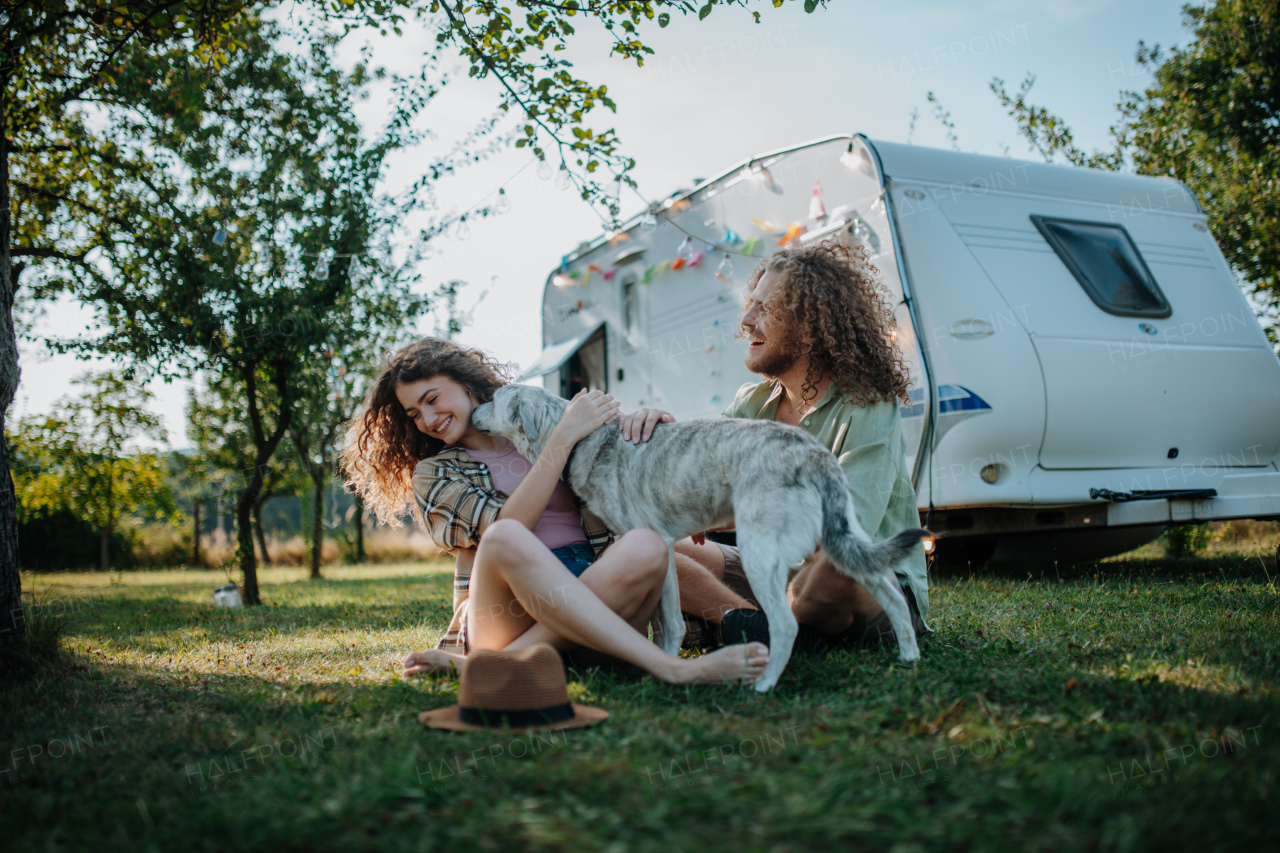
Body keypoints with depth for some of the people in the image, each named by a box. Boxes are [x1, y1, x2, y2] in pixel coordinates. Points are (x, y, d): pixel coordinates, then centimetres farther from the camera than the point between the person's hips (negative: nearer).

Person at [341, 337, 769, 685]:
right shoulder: (432, 473, 14)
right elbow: (506, 528, -6)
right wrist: (564, 437, -9)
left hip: (596, 594, 3)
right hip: (503, 609, -2)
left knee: (644, 548, -31)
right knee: (507, 540, -37)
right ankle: (672, 669, -43)